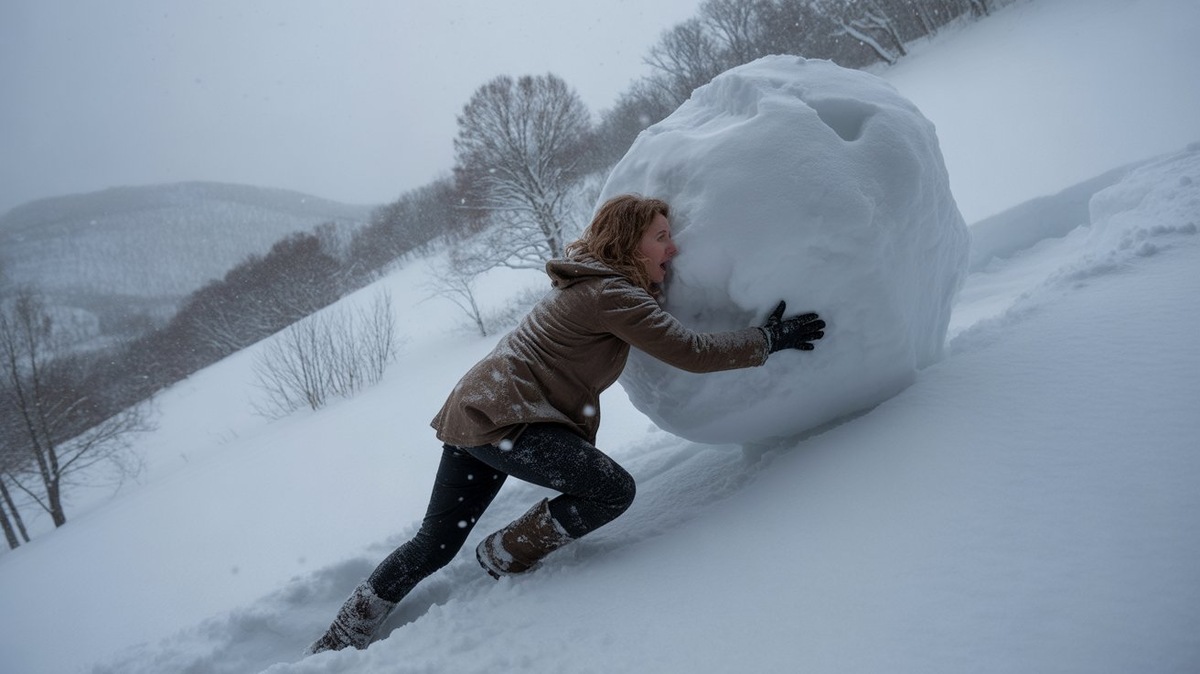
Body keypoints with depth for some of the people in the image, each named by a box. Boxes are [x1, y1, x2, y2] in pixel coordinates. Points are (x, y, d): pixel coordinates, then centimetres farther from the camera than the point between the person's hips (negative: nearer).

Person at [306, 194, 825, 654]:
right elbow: (690, 352, -17)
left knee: (434, 545, 13)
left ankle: (337, 643, 20)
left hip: (474, 410, 10)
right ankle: (504, 559, 4)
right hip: (505, 419, -10)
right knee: (613, 490, -12)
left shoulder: (590, 282, 16)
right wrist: (771, 339, -7)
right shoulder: (610, 295, -14)